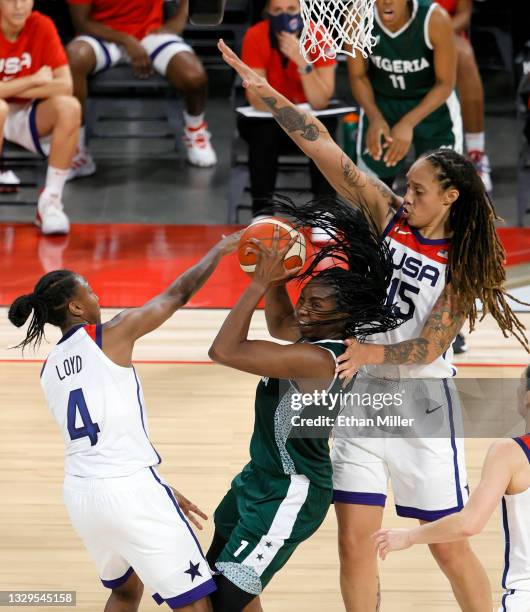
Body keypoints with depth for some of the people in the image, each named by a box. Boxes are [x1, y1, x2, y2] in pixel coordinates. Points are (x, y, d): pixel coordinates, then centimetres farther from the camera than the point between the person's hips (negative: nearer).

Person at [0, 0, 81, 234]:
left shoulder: (42, 26, -9)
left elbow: (65, 86, -16)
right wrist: (35, 80, -19)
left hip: (27, 116, 3)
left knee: (69, 106, -27)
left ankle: (50, 202, -18)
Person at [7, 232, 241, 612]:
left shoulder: (50, 370, 14)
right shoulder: (112, 335, -5)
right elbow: (177, 294, 5)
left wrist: (161, 492, 23)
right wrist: (220, 249, 21)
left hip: (80, 492, 8)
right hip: (129, 489, -7)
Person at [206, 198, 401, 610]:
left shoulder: (317, 359, -30)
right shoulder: (316, 338, -1)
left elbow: (225, 350, -33)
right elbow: (281, 322, 24)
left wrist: (261, 283, -27)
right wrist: (273, 279, 5)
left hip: (288, 494, -11)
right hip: (263, 477, 11)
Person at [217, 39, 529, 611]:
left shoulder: (462, 263, -9)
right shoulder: (388, 214, -1)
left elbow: (428, 349, -17)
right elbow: (324, 149, -8)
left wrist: (370, 353, -34)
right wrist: (267, 92, -16)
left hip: (421, 409, -3)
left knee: (450, 548, 4)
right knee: (354, 542, 0)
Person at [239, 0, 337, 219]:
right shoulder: (255, 37, -19)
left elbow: (320, 102, -23)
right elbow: (257, 100, -22)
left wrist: (302, 60, -36)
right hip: (267, 119, -1)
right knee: (263, 132, -33)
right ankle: (261, 212, -21)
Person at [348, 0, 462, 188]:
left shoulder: (435, 20, -32)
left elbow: (445, 84, -21)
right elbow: (358, 76, -10)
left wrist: (408, 123, -32)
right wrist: (375, 118, -27)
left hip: (432, 104, -2)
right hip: (380, 102, 2)